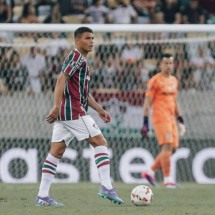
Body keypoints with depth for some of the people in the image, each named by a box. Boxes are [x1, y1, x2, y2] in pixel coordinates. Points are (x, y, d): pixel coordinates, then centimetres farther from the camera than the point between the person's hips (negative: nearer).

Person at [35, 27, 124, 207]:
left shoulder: (82, 60, 24)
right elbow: (62, 79, -19)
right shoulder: (76, 56, -7)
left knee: (56, 152, 5)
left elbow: (84, 92, 29)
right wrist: (57, 106, -26)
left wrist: (99, 110, 24)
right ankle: (106, 187, -10)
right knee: (100, 142, -6)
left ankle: (43, 196, 2)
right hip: (73, 111, -10)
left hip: (63, 113, 10)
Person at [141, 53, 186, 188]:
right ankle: (167, 179, -10)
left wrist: (180, 120, 22)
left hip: (171, 119, 8)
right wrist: (145, 123, -12)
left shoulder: (174, 81, 18)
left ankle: (150, 172, 15)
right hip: (160, 118, -8)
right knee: (167, 147, -14)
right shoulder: (155, 81, -5)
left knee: (173, 148, 4)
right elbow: (147, 102, -7)